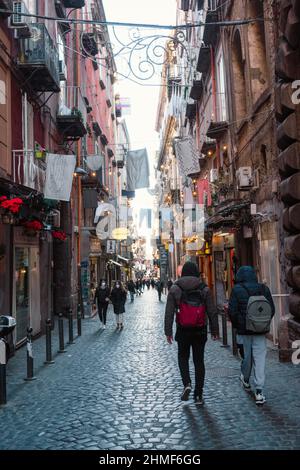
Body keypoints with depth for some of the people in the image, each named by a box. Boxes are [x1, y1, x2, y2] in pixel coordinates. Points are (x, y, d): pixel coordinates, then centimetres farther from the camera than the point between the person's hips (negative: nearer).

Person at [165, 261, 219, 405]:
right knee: (199, 361, 10)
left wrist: (168, 331, -2)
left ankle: (187, 384, 0)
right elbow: (212, 312, -1)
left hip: (183, 331, -1)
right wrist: (215, 330, 6)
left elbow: (169, 312, -6)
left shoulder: (175, 288, -3)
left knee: (183, 357, 20)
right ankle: (198, 394, 13)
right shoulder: (204, 289, -1)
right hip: (200, 331, 1)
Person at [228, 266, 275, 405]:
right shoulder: (264, 289, 3)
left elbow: (232, 311, -11)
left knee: (247, 356, 16)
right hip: (261, 331, 2)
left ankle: (246, 381, 39)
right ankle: (259, 392, -1)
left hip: (244, 330, -2)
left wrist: (236, 325, 5)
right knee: (260, 359, 2)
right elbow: (272, 309, 5)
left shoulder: (237, 290, -8)